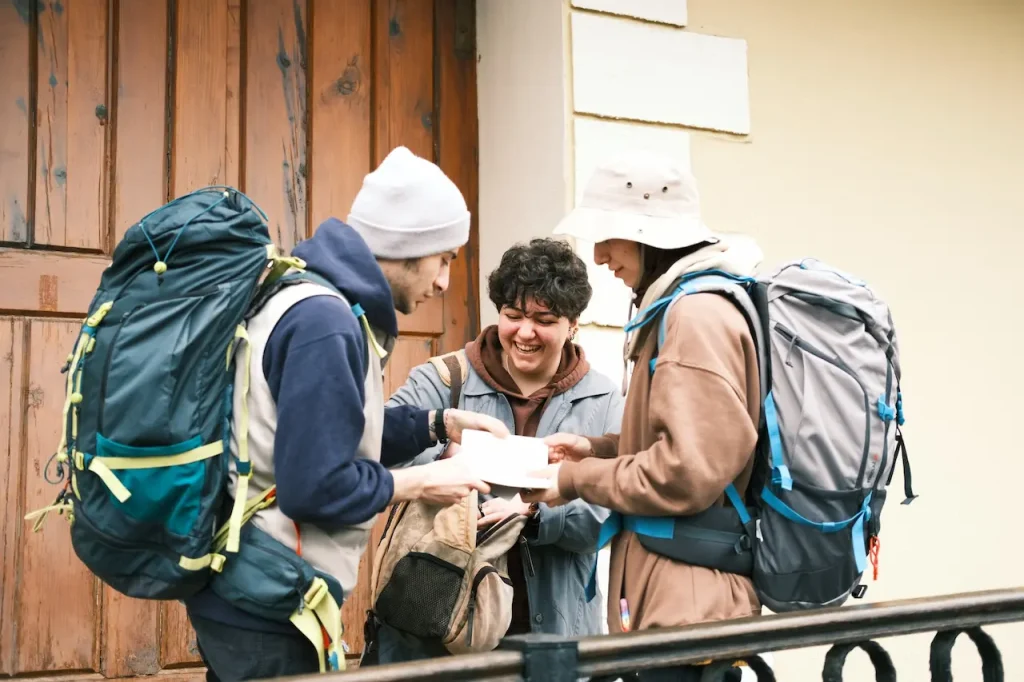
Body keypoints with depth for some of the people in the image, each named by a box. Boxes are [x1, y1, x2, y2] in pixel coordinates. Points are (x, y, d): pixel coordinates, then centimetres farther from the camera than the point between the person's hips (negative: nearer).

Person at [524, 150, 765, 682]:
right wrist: (596, 448, 11)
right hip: (678, 595, 10)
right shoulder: (682, 305, 14)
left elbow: (687, 473, -22)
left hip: (689, 603, -10)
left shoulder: (699, 313, -17)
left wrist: (576, 479, -10)